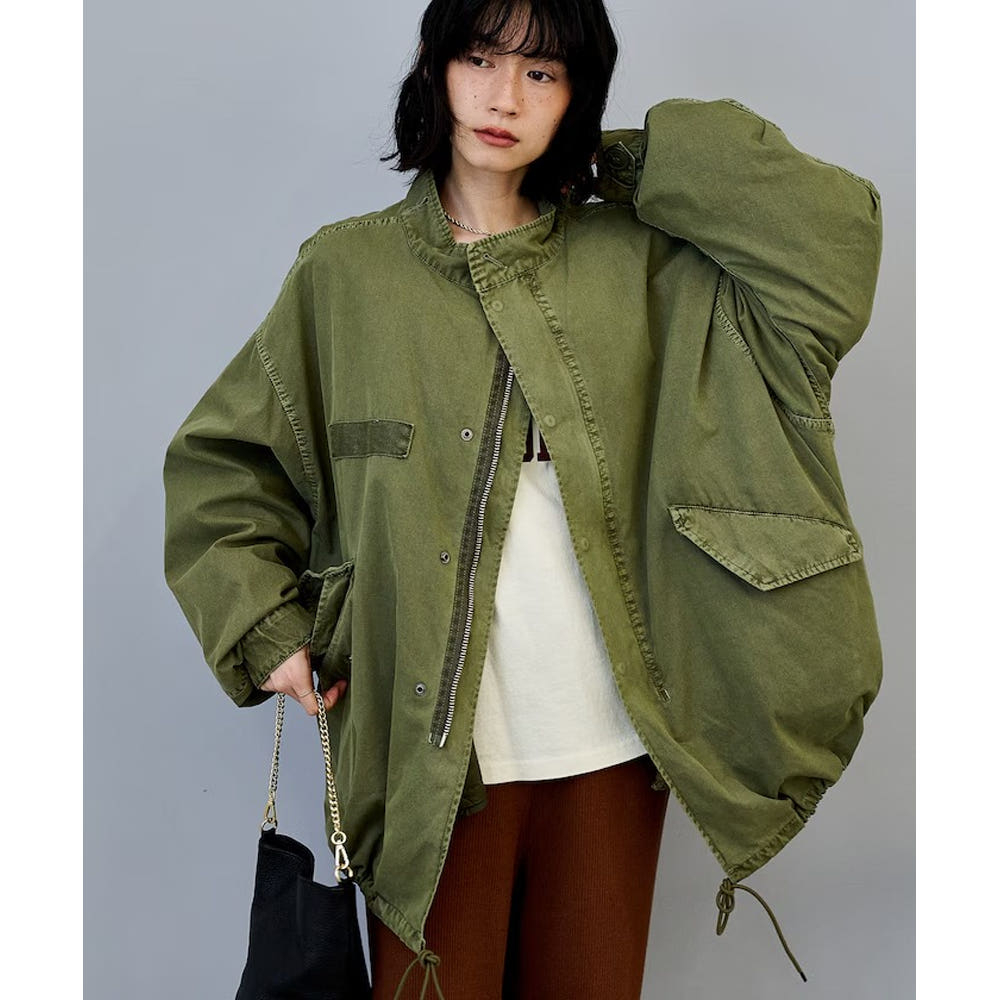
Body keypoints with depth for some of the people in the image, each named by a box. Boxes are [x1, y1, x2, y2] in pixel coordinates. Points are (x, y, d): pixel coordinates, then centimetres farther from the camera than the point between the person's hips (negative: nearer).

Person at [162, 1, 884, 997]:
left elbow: (835, 240, -6)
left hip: (610, 736, 2)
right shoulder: (347, 269, 3)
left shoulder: (634, 262, 5)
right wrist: (264, 628, -1)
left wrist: (638, 161, 0)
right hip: (432, 745, -1)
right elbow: (217, 458, 10)